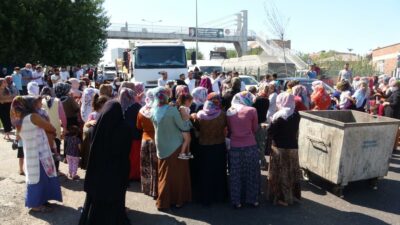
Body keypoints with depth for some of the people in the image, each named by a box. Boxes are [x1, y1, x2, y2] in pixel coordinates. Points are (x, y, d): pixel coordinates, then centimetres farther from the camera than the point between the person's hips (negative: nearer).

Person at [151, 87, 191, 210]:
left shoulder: (153, 111, -5)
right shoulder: (172, 110, -20)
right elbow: (183, 127, -14)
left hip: (161, 147, 4)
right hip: (175, 146, -4)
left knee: (164, 174, 16)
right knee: (178, 173, 12)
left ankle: (163, 201, 21)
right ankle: (178, 200, 22)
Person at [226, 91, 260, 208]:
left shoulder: (229, 111, 0)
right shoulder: (252, 110, -7)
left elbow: (229, 129, 7)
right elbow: (255, 129, 4)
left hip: (234, 147, 2)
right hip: (250, 146, -2)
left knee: (235, 175, 13)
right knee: (252, 174, 15)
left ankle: (236, 201, 22)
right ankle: (252, 199, 26)